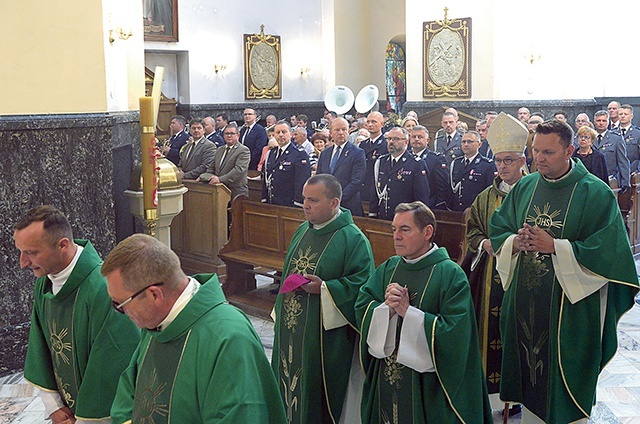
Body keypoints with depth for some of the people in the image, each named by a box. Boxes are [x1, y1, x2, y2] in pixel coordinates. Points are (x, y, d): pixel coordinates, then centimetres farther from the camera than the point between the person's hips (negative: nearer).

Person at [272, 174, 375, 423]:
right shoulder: (303, 231, 10)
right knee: (290, 382, 17)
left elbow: (362, 284, -19)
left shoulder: (353, 239, -14)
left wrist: (324, 288, -26)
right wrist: (281, 309, 18)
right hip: (290, 329, 7)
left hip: (325, 335, -7)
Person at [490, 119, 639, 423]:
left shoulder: (596, 193, -9)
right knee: (528, 373, 14)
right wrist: (515, 242, -11)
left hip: (569, 309, -4)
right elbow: (497, 230, 11)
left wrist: (554, 247, -21)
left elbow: (607, 251, -15)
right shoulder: (524, 187, 6)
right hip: (524, 304, 5)